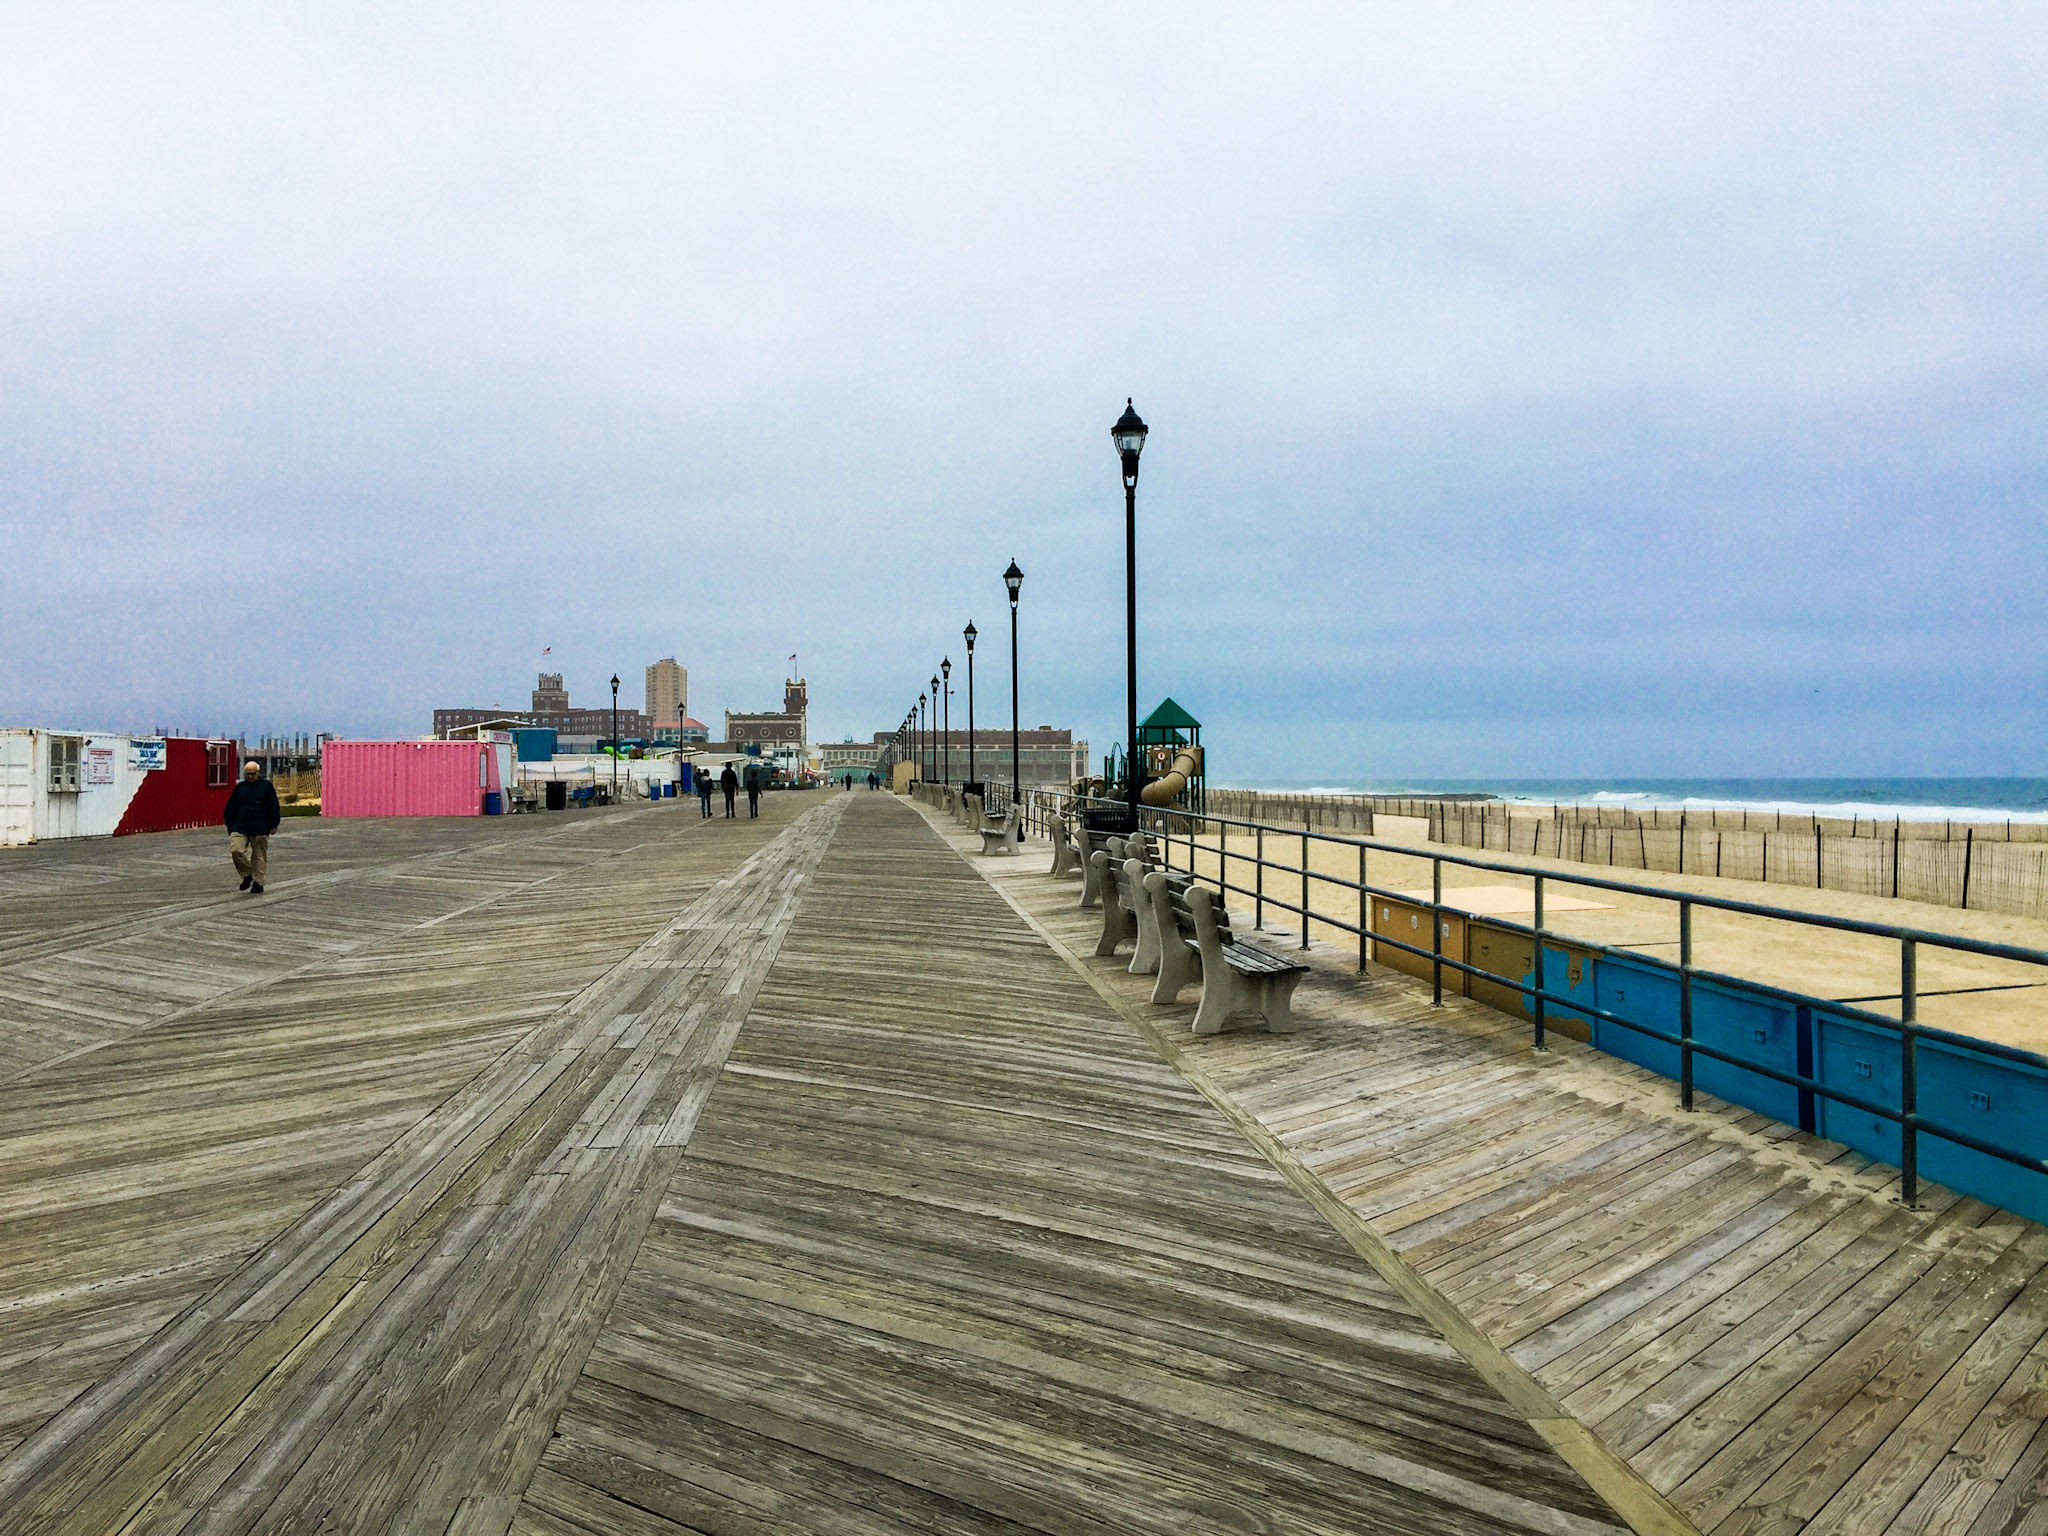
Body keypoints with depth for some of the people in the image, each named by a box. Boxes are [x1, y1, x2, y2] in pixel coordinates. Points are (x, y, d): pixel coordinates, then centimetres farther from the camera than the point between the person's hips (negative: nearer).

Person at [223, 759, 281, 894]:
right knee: (236, 850, -12)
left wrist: (273, 825, -3)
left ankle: (258, 883, 12)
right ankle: (247, 875, 8)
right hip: (240, 828, 2)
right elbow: (231, 807, 13)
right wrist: (230, 826, 10)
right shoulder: (240, 787, 9)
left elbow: (273, 807, 1)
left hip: (260, 829, -2)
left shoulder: (266, 786, 1)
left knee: (259, 856, 3)